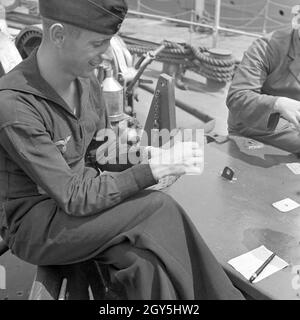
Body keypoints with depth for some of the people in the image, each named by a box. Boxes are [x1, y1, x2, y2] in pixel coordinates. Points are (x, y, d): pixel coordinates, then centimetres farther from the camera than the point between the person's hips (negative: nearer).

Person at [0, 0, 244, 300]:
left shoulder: (85, 79, -2)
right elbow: (75, 198, -25)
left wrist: (146, 155, -7)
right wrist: (152, 170, -25)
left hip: (72, 197, 6)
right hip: (33, 225, -6)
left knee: (145, 263, -22)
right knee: (160, 210, -22)